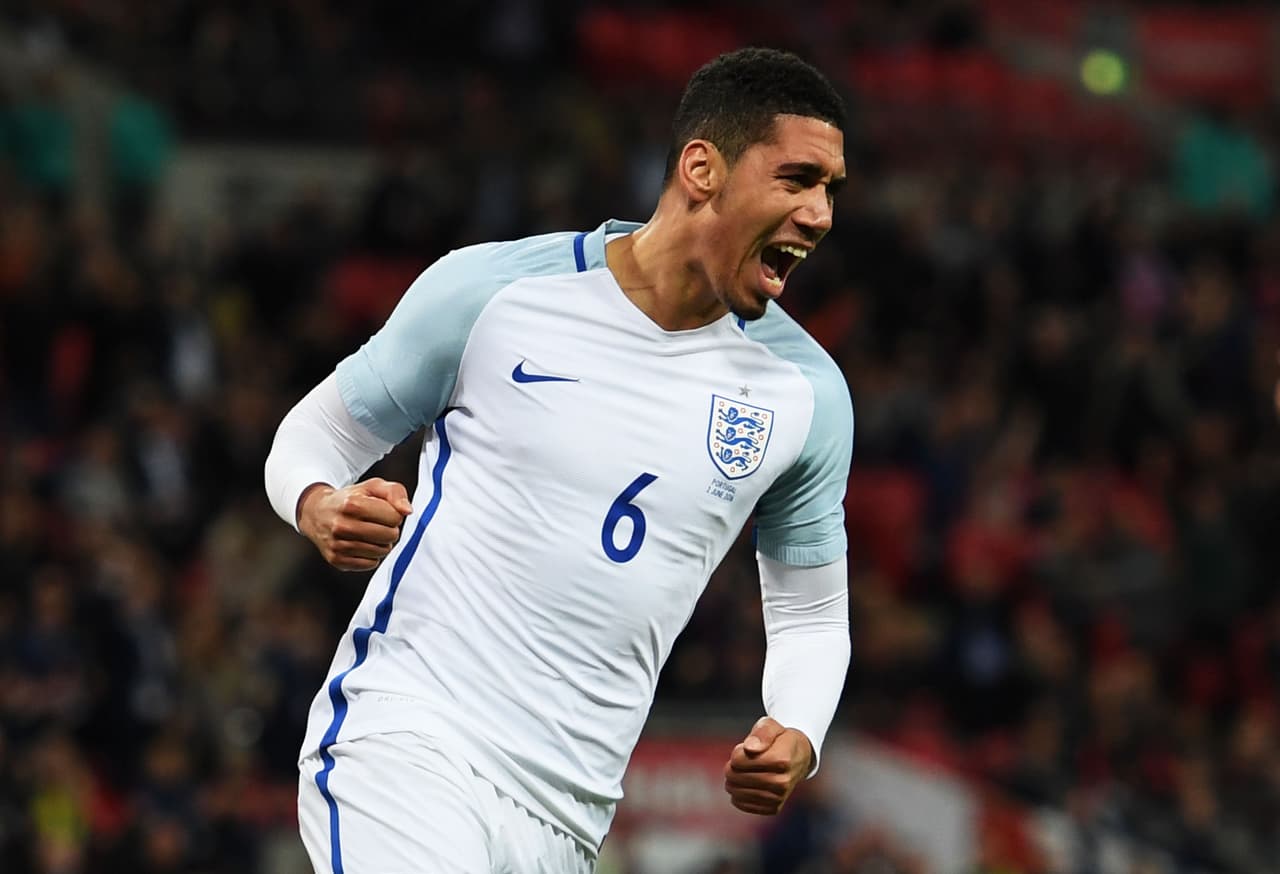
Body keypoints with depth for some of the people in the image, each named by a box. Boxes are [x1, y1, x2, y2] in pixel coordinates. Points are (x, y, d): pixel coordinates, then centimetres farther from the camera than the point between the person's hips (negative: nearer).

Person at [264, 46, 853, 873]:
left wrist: (796, 739, -4)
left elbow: (812, 614, 17)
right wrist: (324, 509, -15)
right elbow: (317, 432, 9)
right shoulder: (493, 292, -4)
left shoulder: (807, 393, 5)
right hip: (402, 736, -4)